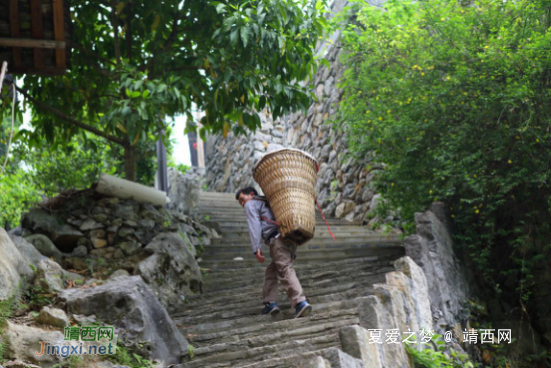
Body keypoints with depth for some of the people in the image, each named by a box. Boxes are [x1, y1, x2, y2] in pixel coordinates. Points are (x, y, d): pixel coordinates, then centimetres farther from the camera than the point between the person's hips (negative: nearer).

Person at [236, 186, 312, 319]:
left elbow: (254, 226, -4)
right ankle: (270, 303, 10)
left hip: (277, 239, -8)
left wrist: (256, 249, -13)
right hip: (291, 239, 8)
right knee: (271, 271, 18)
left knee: (286, 272, -15)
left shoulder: (251, 205, 14)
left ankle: (301, 303, -29)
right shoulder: (269, 205, 37)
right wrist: (291, 253, 27)